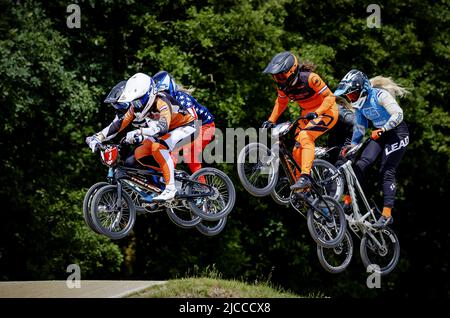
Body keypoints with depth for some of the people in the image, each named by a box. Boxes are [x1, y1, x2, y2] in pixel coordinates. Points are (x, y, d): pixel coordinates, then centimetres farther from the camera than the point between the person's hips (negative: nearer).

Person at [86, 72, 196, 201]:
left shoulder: (161, 104, -35)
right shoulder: (135, 107, -12)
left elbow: (162, 127, -52)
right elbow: (119, 123, -13)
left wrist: (139, 133, -65)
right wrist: (97, 137, -24)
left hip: (184, 126, -8)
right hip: (167, 131, 8)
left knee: (158, 147, -33)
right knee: (140, 154, -9)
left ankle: (170, 188, -28)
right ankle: (168, 171, 9)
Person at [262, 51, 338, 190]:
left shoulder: (310, 78, -25)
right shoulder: (283, 85, -5)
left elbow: (329, 97, -22)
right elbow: (281, 103, 14)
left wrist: (316, 113, -35)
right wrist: (271, 121, 3)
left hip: (326, 111, -8)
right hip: (307, 114, 8)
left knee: (305, 136, -31)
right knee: (297, 150, -5)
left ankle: (305, 177, -37)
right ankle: (302, 185, 5)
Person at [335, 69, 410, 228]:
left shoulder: (380, 95, -22)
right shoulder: (359, 103, 1)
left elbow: (398, 114, -31)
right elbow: (359, 127, 11)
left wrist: (382, 129, -40)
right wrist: (352, 145, 0)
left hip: (397, 132, -7)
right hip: (379, 134, 7)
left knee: (387, 171, -17)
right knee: (361, 164, -12)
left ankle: (387, 214, -19)